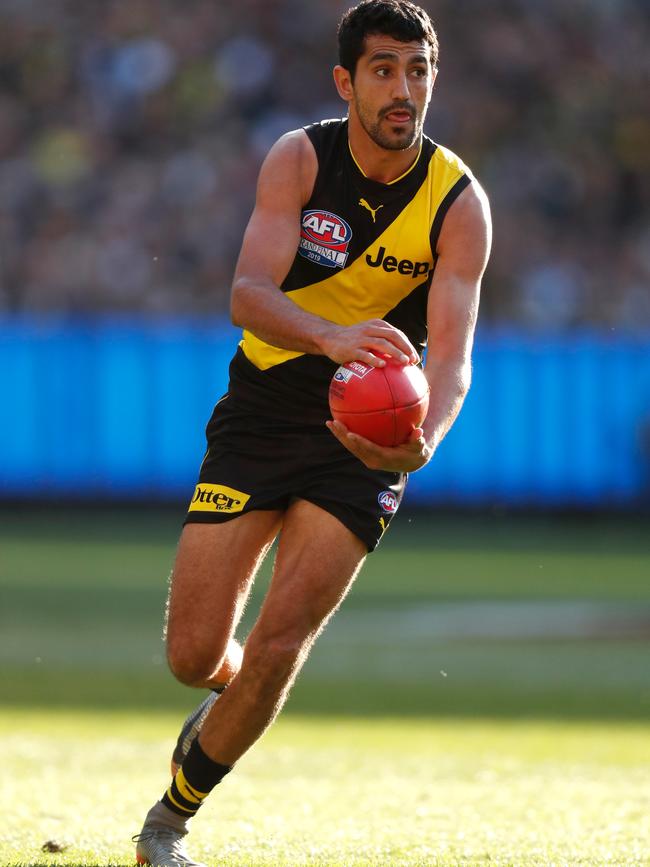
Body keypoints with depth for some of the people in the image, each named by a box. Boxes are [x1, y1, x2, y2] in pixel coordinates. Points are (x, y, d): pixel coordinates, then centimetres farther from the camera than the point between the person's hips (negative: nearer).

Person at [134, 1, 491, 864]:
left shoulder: (460, 203, -11)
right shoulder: (300, 160, -11)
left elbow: (452, 354, -20)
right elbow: (249, 293, -24)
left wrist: (425, 442, -43)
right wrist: (333, 337, -46)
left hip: (365, 437, 0)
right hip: (261, 412, 1)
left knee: (277, 646, -12)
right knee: (195, 654, -4)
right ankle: (233, 695, 35)